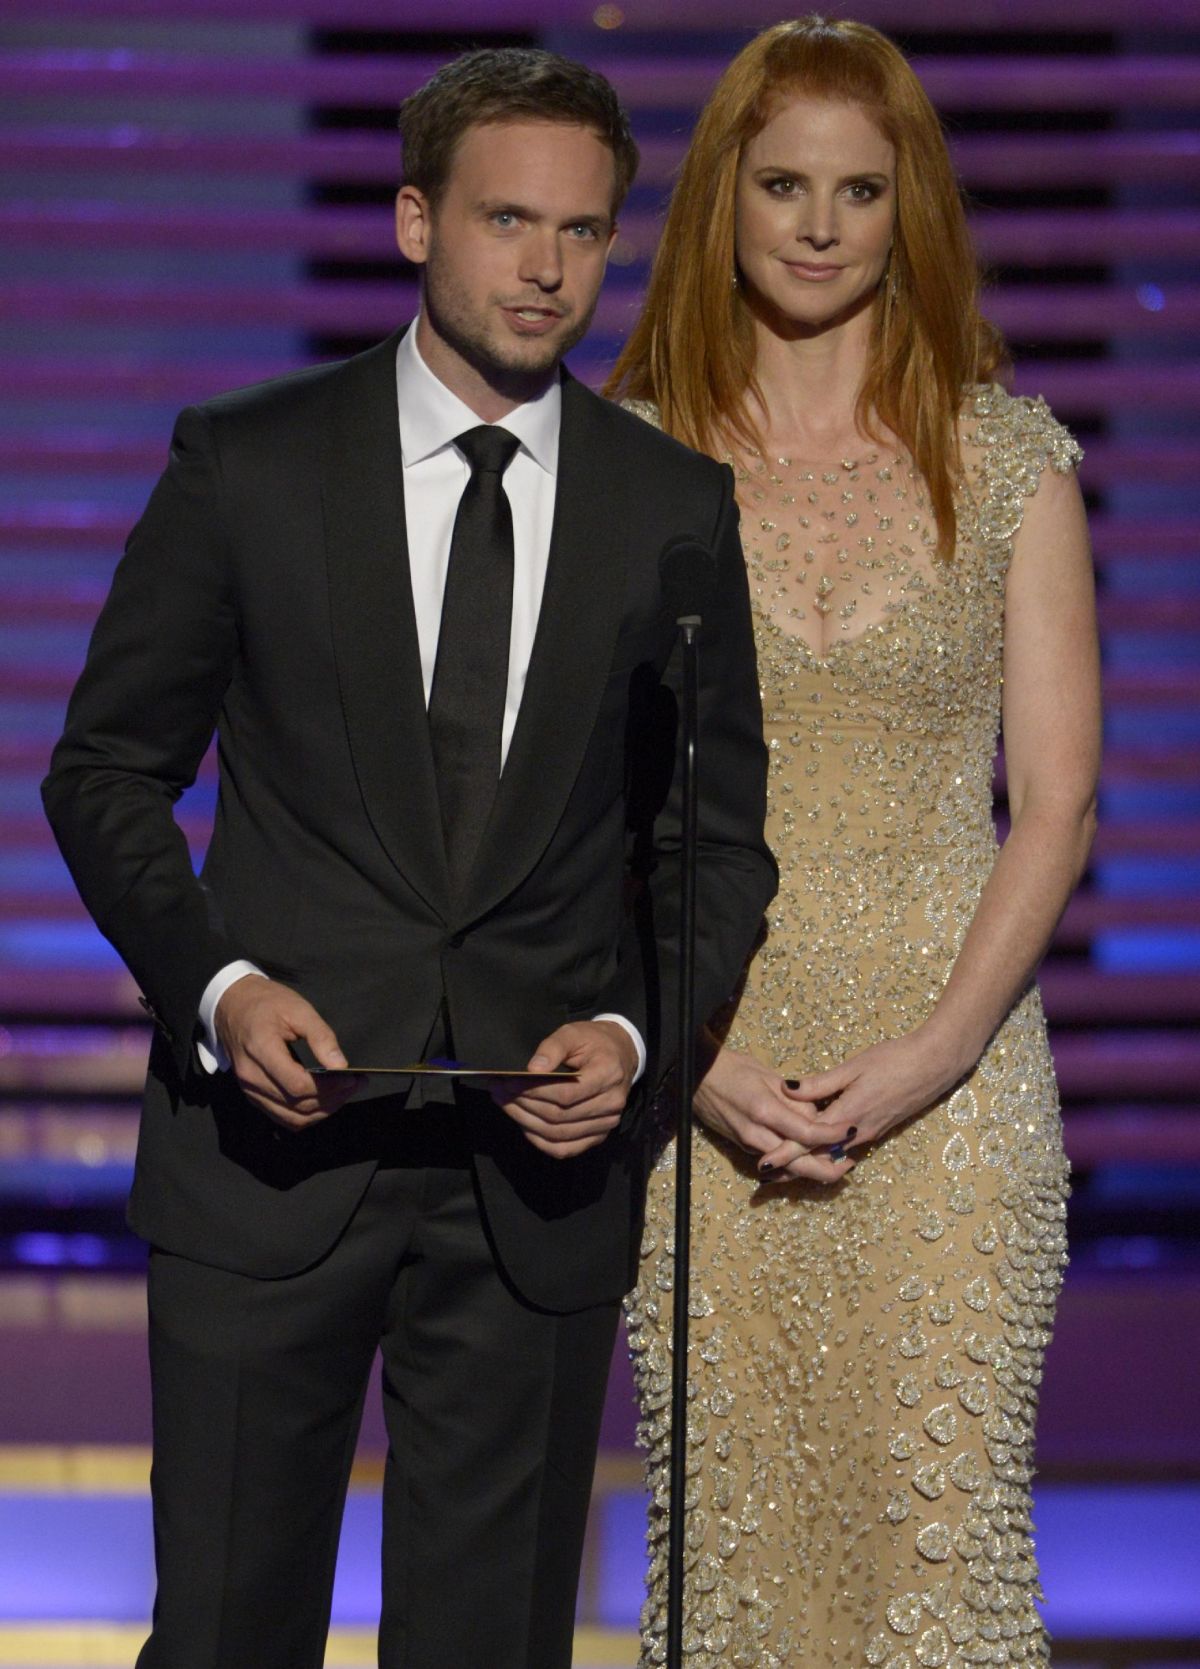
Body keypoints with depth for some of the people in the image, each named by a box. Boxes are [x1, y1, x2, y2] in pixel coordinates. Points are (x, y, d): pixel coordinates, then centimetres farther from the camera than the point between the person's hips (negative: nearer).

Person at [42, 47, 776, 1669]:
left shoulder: (676, 508, 4)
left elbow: (718, 833, 9)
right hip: (276, 1134, -1)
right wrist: (217, 984, -12)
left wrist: (634, 1032, -9)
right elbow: (107, 767, 4)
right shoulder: (248, 465, -1)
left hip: (542, 1168, 2)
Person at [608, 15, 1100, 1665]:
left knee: (942, 1519, -3)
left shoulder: (1011, 461, 3)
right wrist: (700, 1060, -9)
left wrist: (929, 1056, -11)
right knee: (729, 1518, 3)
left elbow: (1057, 802, 1)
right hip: (706, 1078, 1)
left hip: (952, 1080, -1)